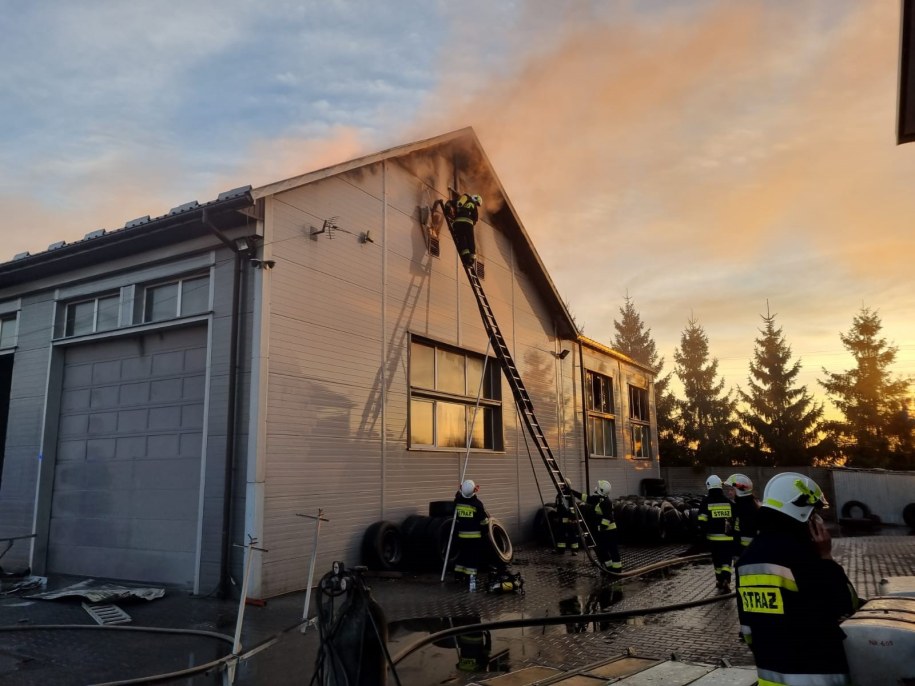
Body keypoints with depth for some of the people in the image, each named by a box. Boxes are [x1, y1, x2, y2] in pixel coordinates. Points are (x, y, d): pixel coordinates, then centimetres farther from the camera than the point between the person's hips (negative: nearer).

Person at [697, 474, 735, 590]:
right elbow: (736, 520, 7)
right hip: (728, 537, 1)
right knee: (726, 560, 4)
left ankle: (720, 581, 24)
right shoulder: (728, 501, 4)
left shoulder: (706, 501, -3)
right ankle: (726, 581, -13)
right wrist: (733, 533, 16)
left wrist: (704, 534, 2)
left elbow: (702, 521, -7)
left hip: (713, 537, -1)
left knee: (717, 559, 15)